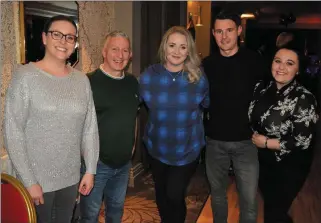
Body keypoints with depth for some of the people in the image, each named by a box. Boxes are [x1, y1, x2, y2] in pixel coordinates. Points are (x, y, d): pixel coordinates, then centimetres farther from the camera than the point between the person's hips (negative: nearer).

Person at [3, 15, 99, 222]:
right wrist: (29, 181, -14)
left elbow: (90, 128, 6)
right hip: (37, 179, -4)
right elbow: (13, 133, -13)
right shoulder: (25, 76, -12)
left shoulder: (82, 80, 2)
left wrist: (90, 169, 3)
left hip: (71, 177, 4)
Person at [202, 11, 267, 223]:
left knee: (249, 199, 3)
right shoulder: (207, 64, 1)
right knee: (217, 193, 18)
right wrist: (204, 124, 1)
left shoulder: (253, 60, -6)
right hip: (215, 141, 2)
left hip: (246, 140, -2)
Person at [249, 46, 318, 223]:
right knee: (268, 205, 24)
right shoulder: (262, 88, -4)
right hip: (263, 160, 5)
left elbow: (302, 142, -23)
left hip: (289, 168, -5)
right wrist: (254, 137, -6)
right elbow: (252, 119, 10)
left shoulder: (304, 99, -21)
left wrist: (266, 142, -18)